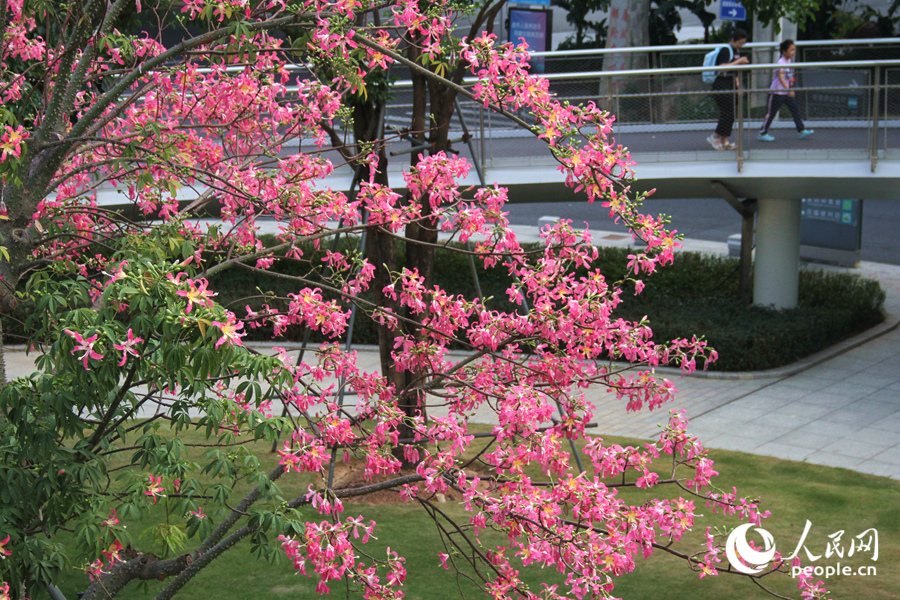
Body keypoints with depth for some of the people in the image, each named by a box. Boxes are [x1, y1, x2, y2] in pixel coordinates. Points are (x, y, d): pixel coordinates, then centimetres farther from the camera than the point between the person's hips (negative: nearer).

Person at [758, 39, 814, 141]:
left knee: (795, 108, 0)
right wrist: (788, 89, -43)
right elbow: (781, 77, -34)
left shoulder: (789, 60, 7)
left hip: (787, 92, 8)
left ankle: (801, 131, 3)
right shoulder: (781, 62, -21)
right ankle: (763, 134, 9)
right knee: (771, 113, 0)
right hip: (777, 92, -8)